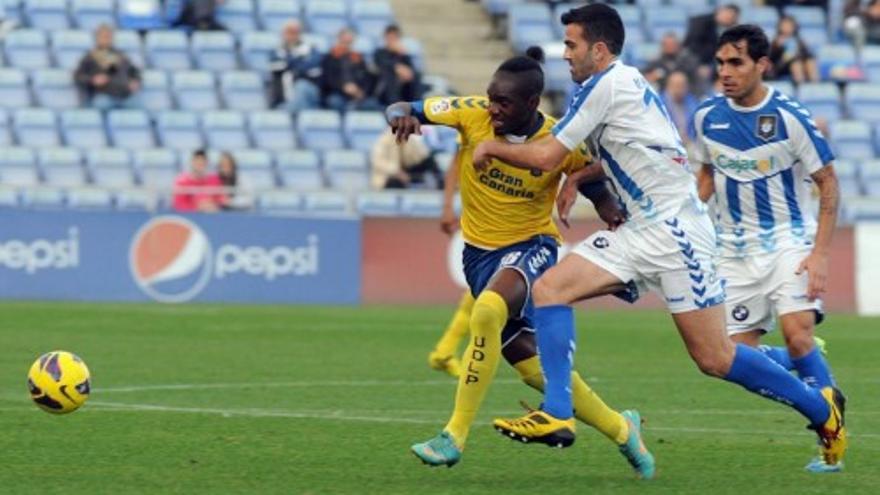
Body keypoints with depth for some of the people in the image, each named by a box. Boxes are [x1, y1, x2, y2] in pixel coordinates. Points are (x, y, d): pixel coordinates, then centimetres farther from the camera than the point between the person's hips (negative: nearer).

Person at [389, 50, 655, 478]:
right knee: (532, 364, 2)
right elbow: (401, 110, -8)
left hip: (531, 245, -4)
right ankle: (620, 429, 25)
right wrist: (401, 116, -32)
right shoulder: (473, 114, -14)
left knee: (488, 312, -35)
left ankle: (455, 437, -26)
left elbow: (600, 193, 2)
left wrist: (617, 218, -20)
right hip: (479, 250, 4)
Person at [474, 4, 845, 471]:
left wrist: (492, 147, 4)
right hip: (641, 230, 10)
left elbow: (545, 156, -11)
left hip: (675, 227, -10)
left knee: (714, 358, -6)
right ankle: (556, 414, -11)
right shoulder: (624, 82, 15)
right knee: (549, 288, -5)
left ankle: (821, 408, 11)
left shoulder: (606, 84, -13)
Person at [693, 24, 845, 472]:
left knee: (797, 336, -25)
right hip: (735, 250, 5)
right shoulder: (707, 117, -1)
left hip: (788, 242, -5)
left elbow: (828, 184, -8)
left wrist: (819, 254, -15)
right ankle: (813, 366, 29)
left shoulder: (789, 116, -14)